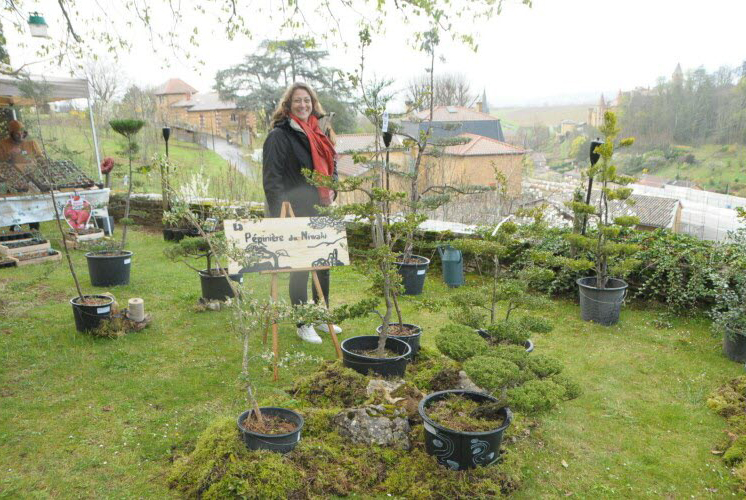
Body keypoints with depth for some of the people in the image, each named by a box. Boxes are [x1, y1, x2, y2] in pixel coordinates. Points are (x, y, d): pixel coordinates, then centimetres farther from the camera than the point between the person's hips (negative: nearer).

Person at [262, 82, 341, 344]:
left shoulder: (317, 134, 13)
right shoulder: (279, 136, -10)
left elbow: (330, 167, 23)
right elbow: (272, 178, -15)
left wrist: (331, 190, 3)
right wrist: (281, 217, -20)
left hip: (320, 213, 8)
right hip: (295, 215, -7)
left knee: (324, 264, 15)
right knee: (299, 269, 2)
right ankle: (303, 325, 17)